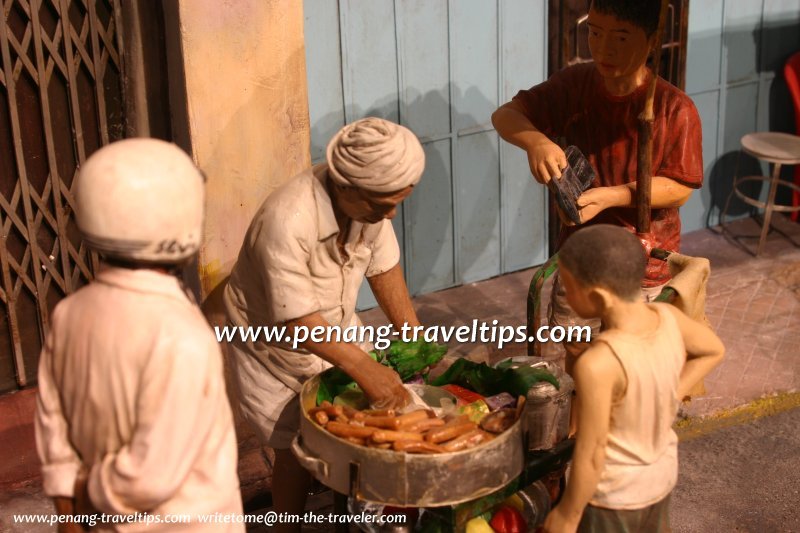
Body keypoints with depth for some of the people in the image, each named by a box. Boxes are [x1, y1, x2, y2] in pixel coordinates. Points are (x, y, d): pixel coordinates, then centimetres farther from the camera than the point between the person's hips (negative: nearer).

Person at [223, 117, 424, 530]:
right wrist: (364, 368, -35)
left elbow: (383, 267, -5)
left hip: (335, 327, 6)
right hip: (272, 345, -6)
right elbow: (297, 319, -34)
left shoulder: (368, 198, -18)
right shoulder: (286, 222, -39)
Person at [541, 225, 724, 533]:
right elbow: (712, 351, 6)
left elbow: (591, 455, -27)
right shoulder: (669, 318, -17)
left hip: (613, 496, -6)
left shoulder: (597, 365, -37)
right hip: (661, 474, 6)